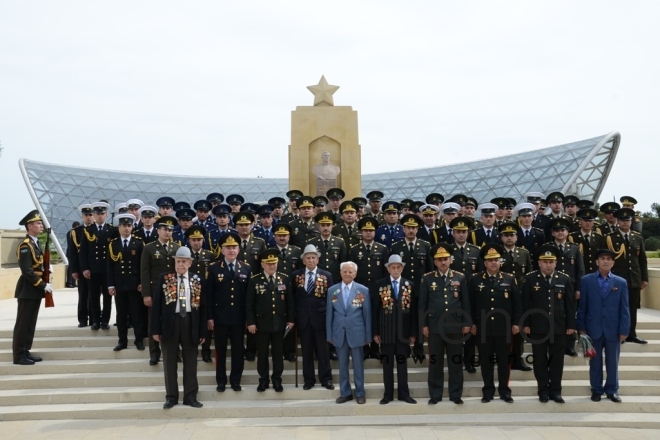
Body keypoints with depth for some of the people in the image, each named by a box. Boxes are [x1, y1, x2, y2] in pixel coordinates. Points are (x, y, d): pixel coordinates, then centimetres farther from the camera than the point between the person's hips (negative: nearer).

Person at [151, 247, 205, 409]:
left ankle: (190, 396, 17)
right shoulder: (164, 278, 1)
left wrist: (202, 331, 2)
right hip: (170, 323, -1)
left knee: (191, 361, 7)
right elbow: (156, 304, 0)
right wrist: (155, 329, -5)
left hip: (190, 323, 1)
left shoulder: (197, 280, 4)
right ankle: (171, 396, 18)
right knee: (170, 362, 7)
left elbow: (202, 306, 5)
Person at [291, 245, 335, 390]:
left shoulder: (327, 275, 1)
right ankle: (308, 379, 18)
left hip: (320, 317, -1)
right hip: (303, 318, 1)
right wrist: (295, 313, 2)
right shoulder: (296, 275, 5)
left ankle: (325, 379, 15)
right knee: (306, 351, 8)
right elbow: (292, 296, 10)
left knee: (323, 350, 4)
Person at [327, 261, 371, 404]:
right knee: (342, 365, 10)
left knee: (358, 365, 8)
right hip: (339, 333, 2)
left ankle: (360, 393, 21)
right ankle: (345, 393, 22)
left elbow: (367, 314, 0)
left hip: (356, 333, -2)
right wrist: (329, 334, 4)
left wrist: (368, 335, -1)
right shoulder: (332, 290, 3)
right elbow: (329, 314, 6)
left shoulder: (363, 290, -2)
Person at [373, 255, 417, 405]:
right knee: (387, 363, 7)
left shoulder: (409, 285, 4)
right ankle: (388, 394, 16)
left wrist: (413, 333, 0)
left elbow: (413, 310, 4)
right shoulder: (380, 284, 0)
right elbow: (375, 309, -1)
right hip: (386, 330, -1)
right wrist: (375, 332, -4)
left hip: (403, 331, 1)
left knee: (402, 363, 9)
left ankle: (404, 393, 18)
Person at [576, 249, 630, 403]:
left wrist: (624, 330, -4)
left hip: (613, 330, 1)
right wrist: (581, 327, -2)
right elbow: (582, 306, 0)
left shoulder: (621, 282, 2)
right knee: (595, 362, 9)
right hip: (593, 329, -1)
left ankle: (612, 390, 25)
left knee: (612, 362, 10)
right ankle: (596, 390, 22)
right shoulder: (587, 280, 0)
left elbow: (624, 308, 1)